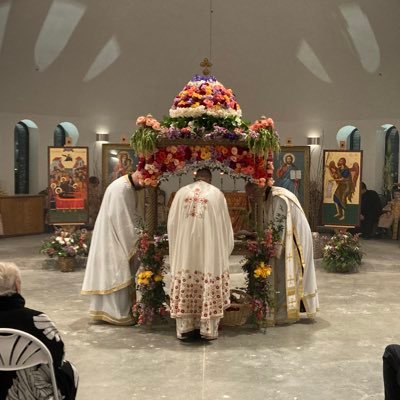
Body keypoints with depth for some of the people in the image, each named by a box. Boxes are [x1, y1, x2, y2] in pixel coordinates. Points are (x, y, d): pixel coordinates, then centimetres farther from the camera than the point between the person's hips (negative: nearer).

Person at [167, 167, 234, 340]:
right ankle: (207, 328, 5)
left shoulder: (182, 192, 6)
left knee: (185, 285, 6)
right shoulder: (217, 193, 3)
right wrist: (225, 248, 18)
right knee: (209, 286, 3)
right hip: (210, 249, -1)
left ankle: (185, 327, 9)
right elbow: (225, 225, 5)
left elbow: (172, 223, 9)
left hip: (185, 248, 2)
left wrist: (176, 246, 20)